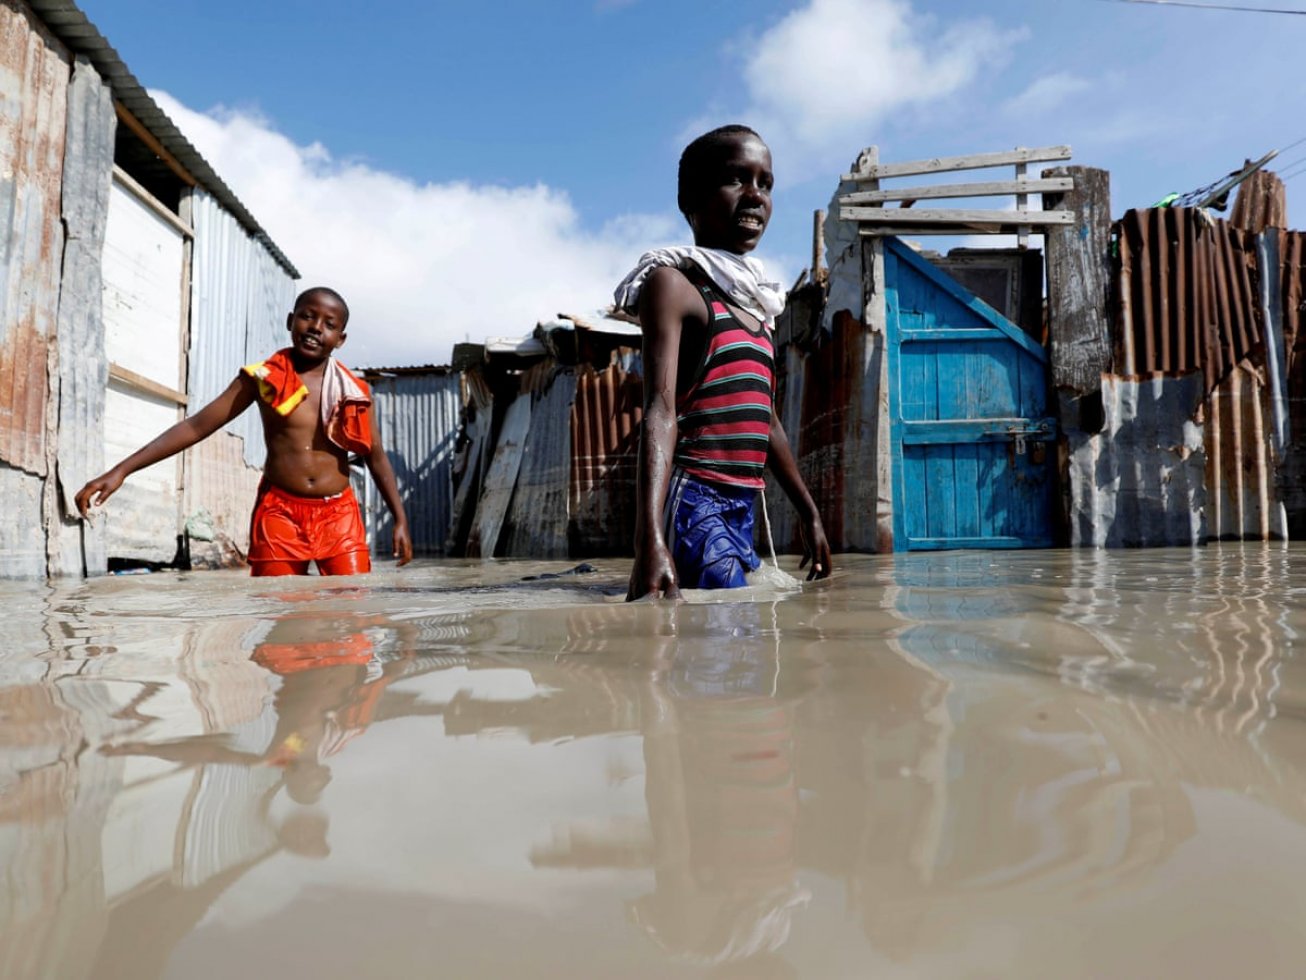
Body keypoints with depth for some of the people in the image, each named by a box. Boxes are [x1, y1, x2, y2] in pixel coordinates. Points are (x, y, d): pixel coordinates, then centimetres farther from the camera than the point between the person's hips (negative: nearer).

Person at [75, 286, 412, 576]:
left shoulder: (354, 391, 4)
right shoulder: (262, 378, 1)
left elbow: (377, 458, 12)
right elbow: (196, 426, -1)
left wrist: (401, 520, 7)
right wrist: (121, 470, -7)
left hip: (339, 516, 1)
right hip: (280, 514, -1)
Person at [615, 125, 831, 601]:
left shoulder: (756, 299, 20)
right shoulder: (674, 283, -5)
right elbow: (660, 410, -18)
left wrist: (809, 513, 29)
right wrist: (650, 540, -30)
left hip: (741, 509, 9)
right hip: (693, 504, -8)